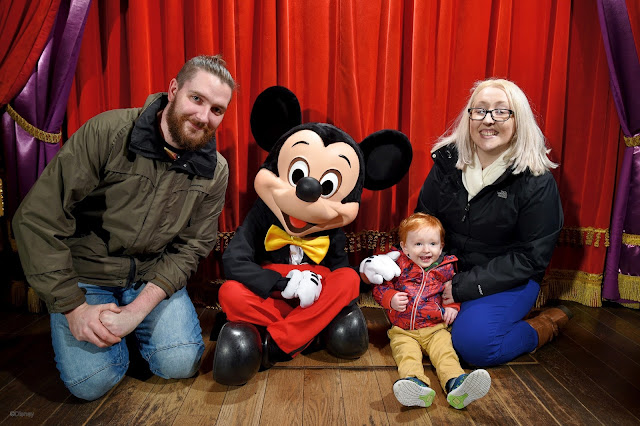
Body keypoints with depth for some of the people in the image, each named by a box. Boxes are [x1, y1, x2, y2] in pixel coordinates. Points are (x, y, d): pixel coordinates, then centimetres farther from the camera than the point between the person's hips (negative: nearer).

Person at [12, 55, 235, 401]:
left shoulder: (215, 172, -10)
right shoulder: (107, 133, -20)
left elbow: (190, 247, -7)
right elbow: (37, 220, -18)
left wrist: (138, 309, -19)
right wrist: (73, 307, -18)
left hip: (153, 276, 2)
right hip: (84, 273, -2)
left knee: (181, 364, -13)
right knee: (92, 382, -11)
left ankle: (131, 318, 17)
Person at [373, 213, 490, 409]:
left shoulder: (446, 267, 7)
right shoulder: (398, 265, 1)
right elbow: (380, 287, 8)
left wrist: (453, 306, 2)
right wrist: (391, 298, -13)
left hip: (435, 328, 2)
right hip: (403, 331, -1)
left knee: (445, 351, -25)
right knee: (406, 353, -28)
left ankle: (456, 384, -44)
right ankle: (416, 384, -51)